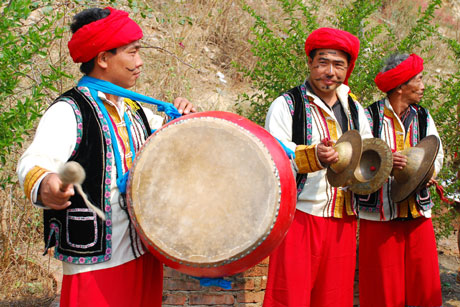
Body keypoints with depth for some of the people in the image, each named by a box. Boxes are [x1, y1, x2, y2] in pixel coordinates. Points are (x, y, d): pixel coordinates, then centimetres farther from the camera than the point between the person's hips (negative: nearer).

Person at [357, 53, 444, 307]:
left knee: (424, 283, 6)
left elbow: (437, 153, 15)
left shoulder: (423, 117, 11)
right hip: (380, 214, -5)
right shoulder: (370, 116, -6)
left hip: (418, 211, 5)